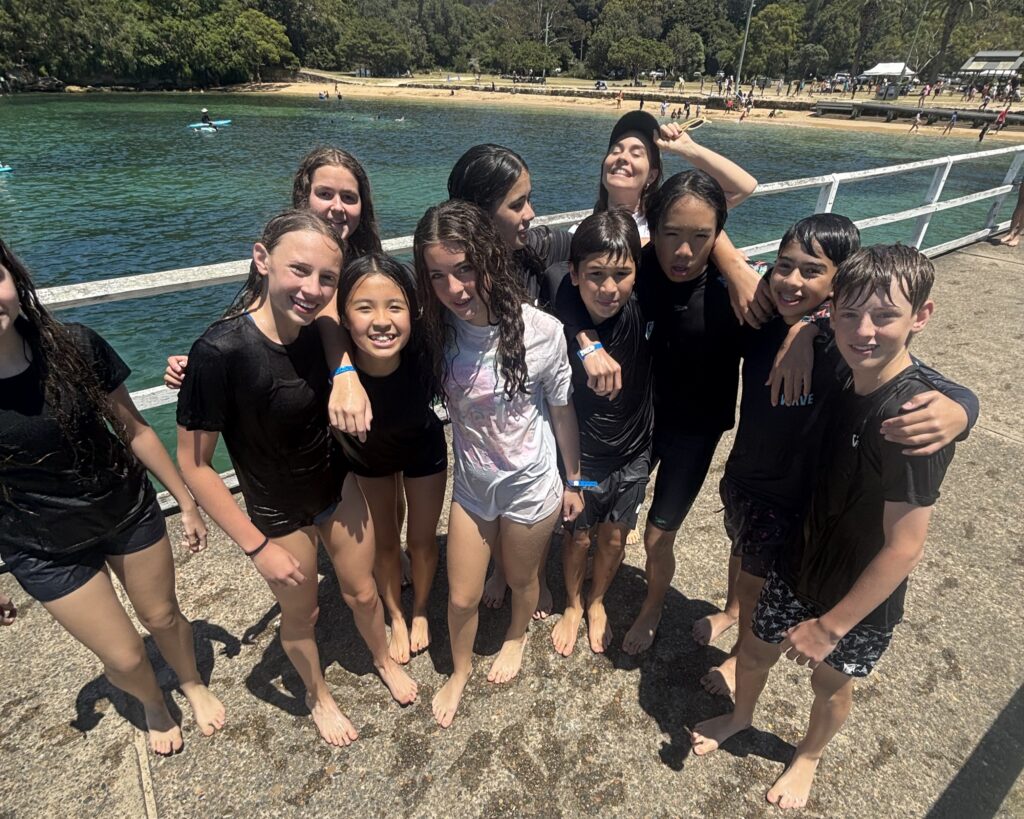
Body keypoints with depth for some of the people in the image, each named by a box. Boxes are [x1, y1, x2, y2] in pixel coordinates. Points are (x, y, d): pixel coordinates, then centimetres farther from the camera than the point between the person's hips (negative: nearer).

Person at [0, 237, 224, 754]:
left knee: (163, 617, 20)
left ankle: (193, 685, 51)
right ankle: (154, 705, 47)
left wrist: (186, 502, 1)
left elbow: (133, 429, -6)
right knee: (124, 658, 11)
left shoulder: (75, 347, -18)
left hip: (130, 512, 1)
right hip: (46, 549, -1)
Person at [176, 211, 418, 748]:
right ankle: (318, 697, 52)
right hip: (280, 515, -4)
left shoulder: (316, 330, -15)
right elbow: (194, 464, -22)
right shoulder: (221, 349, -31)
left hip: (339, 487, 4)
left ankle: (384, 660, 54)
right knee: (301, 614, 21)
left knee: (362, 593, 22)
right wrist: (257, 547, -19)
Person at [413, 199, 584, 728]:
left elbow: (561, 410, -10)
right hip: (471, 484, 2)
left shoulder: (539, 331, -24)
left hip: (531, 484, -2)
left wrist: (573, 480, 1)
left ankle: (517, 635, 59)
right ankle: (460, 669, 48)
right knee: (461, 598, 15)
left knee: (521, 580, 24)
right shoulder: (436, 327, -17)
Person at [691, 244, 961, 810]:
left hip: (860, 598, -5)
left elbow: (904, 550, -27)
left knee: (831, 683, 23)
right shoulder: (846, 380, -12)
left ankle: (808, 757, 56)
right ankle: (740, 717, 56)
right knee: (755, 650, 23)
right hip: (803, 565, 5)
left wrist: (830, 627, -20)